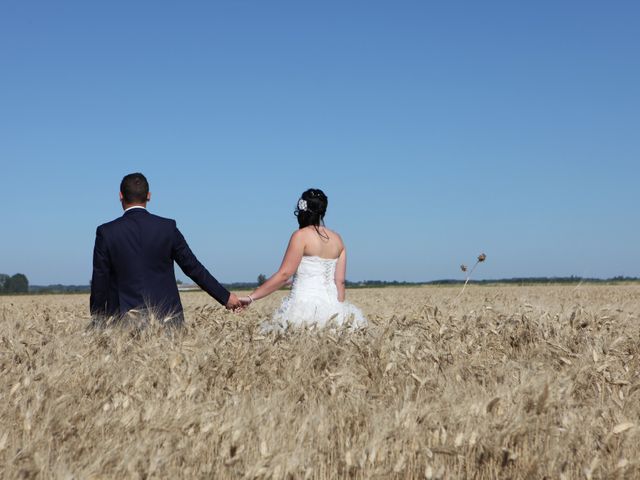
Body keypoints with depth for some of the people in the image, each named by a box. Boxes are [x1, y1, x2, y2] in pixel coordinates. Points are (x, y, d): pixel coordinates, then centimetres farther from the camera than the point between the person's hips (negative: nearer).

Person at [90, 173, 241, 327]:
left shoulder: (106, 232, -2)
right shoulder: (168, 228, 0)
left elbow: (99, 281, 1)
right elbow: (193, 267, 4)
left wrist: (96, 323, 11)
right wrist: (225, 297, 14)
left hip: (125, 318, -1)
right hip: (166, 315, 1)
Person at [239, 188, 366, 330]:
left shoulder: (301, 236, -2)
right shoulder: (337, 239, 13)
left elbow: (283, 275, -7)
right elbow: (340, 281, 12)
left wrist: (251, 297, -5)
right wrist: (338, 311, 18)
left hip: (306, 304, -6)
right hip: (332, 306, 6)